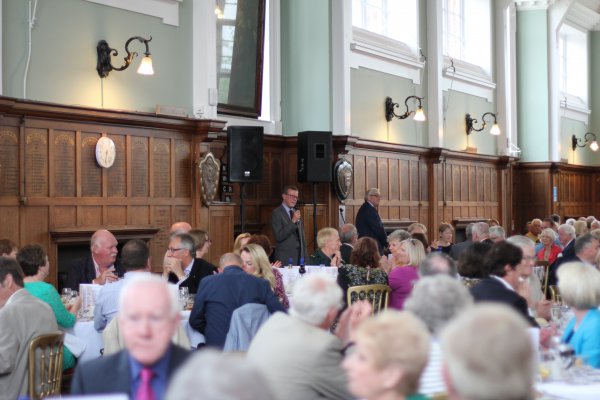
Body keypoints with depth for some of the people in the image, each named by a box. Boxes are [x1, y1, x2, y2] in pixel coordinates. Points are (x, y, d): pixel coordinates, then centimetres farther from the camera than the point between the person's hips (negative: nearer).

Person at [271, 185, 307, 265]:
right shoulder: (276, 213, -6)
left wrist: (305, 258, 13)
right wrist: (293, 221, -20)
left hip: (300, 256, 6)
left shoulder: (296, 213, 15)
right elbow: (279, 236, -16)